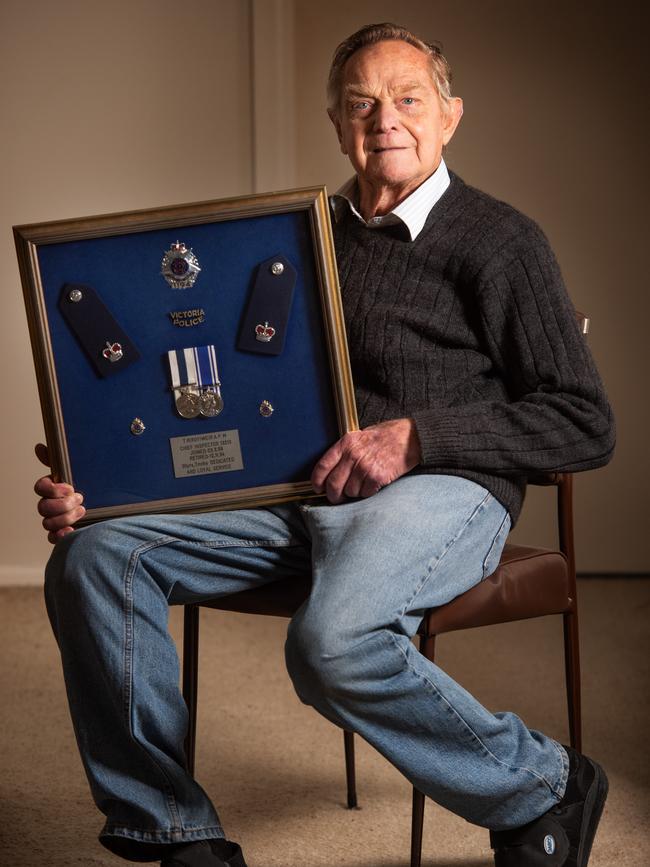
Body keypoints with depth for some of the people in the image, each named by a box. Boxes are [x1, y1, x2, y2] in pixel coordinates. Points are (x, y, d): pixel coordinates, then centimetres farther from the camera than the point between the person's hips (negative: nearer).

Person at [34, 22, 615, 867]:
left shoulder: (496, 241, 3)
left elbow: (585, 425, -2)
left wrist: (415, 436, -15)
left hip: (440, 487, -6)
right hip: (290, 484, 6)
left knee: (334, 641, -36)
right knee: (96, 555, -15)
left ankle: (544, 791, -10)